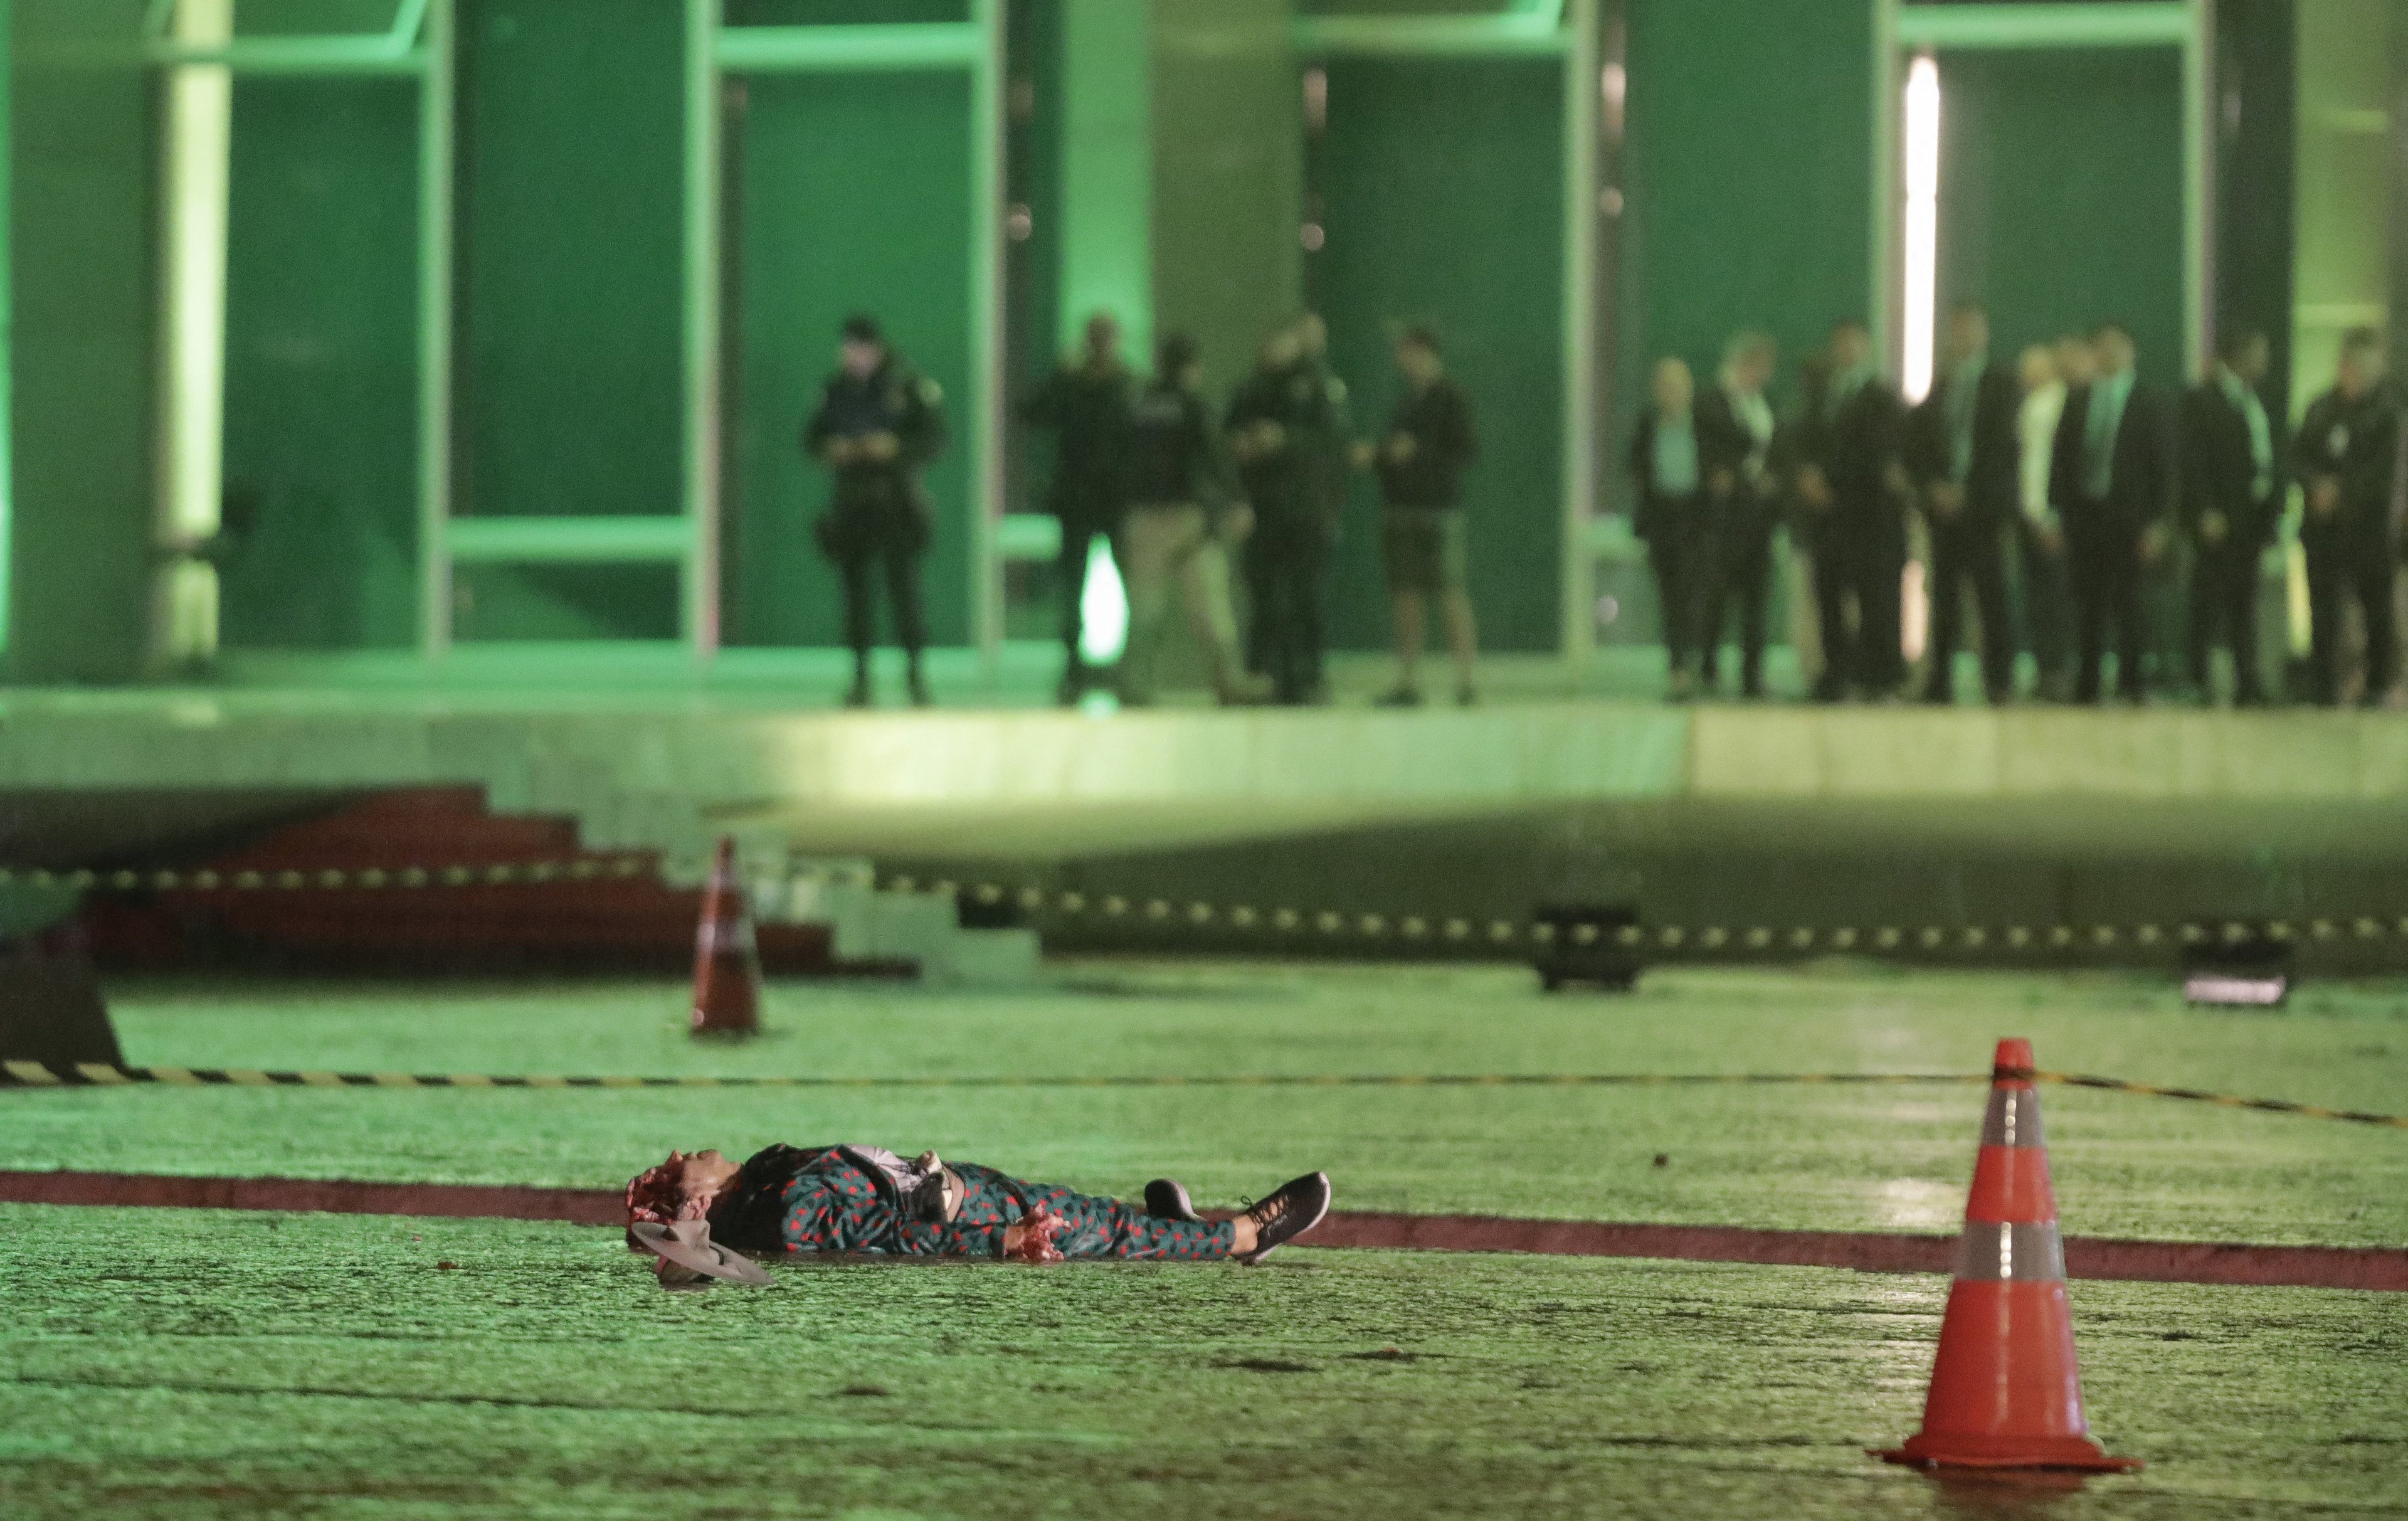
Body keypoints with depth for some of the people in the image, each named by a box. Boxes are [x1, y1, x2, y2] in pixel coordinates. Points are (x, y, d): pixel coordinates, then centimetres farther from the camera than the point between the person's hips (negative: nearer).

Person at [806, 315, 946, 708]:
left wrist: (895, 447, -21)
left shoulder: (910, 384, -4)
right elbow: (812, 437, 11)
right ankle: (860, 676, 7)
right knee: (856, 586, 2)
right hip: (852, 499, 3)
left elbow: (935, 437, -5)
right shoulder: (837, 389, 7)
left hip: (897, 500, -3)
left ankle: (915, 669, 3)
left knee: (903, 583, -7)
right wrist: (831, 448, -11)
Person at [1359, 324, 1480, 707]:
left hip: (1439, 512, -7)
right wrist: (1372, 456, 6)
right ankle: (1408, 685, 5)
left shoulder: (1452, 398, -4)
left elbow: (1467, 452, -10)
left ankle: (1465, 685, -9)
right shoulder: (1406, 402, 18)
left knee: (1452, 597, -8)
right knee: (1407, 600, 4)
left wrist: (1417, 451, -18)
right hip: (1400, 512, 7)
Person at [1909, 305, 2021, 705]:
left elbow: (2002, 444, -5)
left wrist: (1964, 492, -11)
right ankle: (1941, 682, 1)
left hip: (1983, 504, -4)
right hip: (1944, 503, 4)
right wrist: (1933, 487, -5)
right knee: (1945, 596, 0)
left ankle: (1999, 682, -4)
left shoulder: (2003, 384, 2)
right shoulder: (1939, 387, 14)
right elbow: (1922, 442, 11)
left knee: (1991, 594, -6)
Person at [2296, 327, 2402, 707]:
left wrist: (2340, 490, -13)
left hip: (2369, 523, -4)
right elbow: (2301, 459, 8)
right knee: (2323, 614, 2)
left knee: (2377, 610, 0)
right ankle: (2326, 690, 7)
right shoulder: (2320, 409, 12)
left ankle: (2379, 686, 7)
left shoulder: (2386, 410, -2)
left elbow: (2384, 469, -9)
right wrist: (2317, 487, -11)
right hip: (2323, 527, 4)